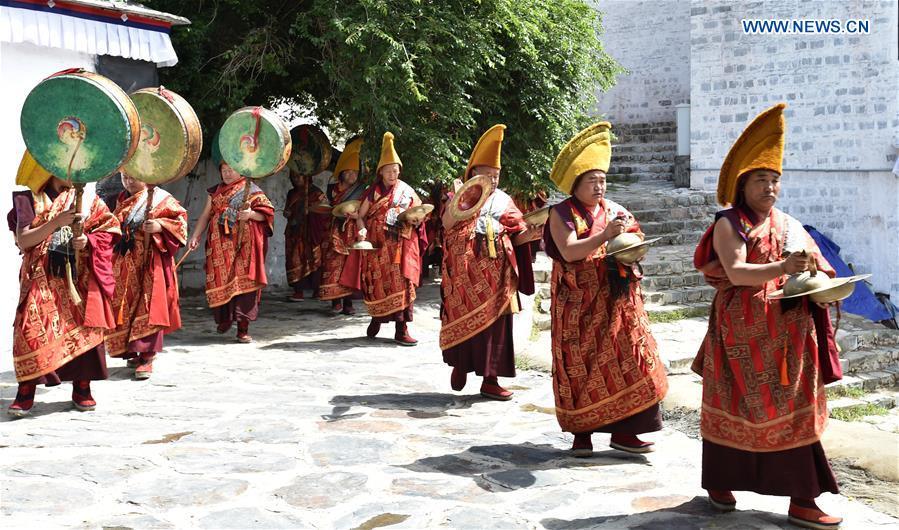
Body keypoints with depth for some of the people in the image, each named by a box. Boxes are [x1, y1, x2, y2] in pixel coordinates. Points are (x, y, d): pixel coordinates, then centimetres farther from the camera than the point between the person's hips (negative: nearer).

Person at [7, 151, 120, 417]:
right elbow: (22, 240, -7)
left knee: (83, 328, 0)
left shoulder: (88, 198, 10)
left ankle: (82, 388, 13)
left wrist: (88, 240, -13)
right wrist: (57, 221, -17)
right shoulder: (33, 200, 3)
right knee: (32, 330, -13)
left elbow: (107, 230, 8)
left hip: (80, 277, 2)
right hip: (42, 278, -2)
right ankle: (25, 392, -3)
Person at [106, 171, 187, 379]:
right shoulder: (122, 200, 16)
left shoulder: (161, 198, -2)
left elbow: (180, 219, -7)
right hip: (124, 264, 6)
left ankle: (146, 358, -10)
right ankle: (134, 350, 21)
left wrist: (160, 225, -21)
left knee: (148, 308, -9)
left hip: (150, 263, -6)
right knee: (125, 308, 8)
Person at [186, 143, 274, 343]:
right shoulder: (215, 191, 15)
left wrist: (251, 214, -18)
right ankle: (224, 319, 21)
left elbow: (266, 214, 1)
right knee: (220, 282, 2)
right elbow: (205, 216, 12)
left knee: (242, 282, -9)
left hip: (243, 246, -3)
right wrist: (195, 236, 2)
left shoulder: (251, 190, 5)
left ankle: (243, 328, -8)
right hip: (220, 246, 3)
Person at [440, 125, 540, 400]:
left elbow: (516, 237, 8)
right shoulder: (462, 197, 3)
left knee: (495, 323, 1)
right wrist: (460, 200, -31)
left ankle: (490, 379, 6)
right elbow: (446, 224, -17)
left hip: (496, 274, 3)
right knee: (464, 320, 2)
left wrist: (534, 232, -11)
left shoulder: (503, 201, 11)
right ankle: (460, 364, 25)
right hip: (465, 271, -3)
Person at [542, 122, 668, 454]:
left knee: (624, 360, -1)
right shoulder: (562, 213, -3)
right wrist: (605, 236, -26)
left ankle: (623, 431, 5)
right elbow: (568, 252, -17)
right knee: (580, 365, 0)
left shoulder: (614, 210, 10)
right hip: (578, 302, -4)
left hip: (617, 300, 4)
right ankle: (581, 432, 10)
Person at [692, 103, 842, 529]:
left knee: (793, 410, 1)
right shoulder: (729, 224, -5)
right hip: (742, 332, -5)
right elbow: (736, 273, -20)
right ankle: (719, 482, 23)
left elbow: (816, 272, 13)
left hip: (788, 334, 5)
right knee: (734, 407, 6)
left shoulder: (789, 226, 13)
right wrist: (782, 268, -35)